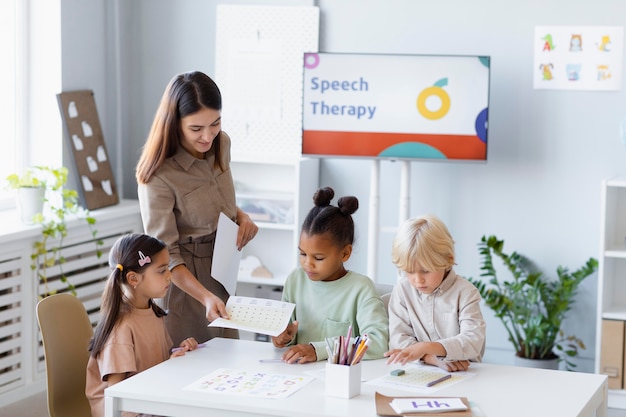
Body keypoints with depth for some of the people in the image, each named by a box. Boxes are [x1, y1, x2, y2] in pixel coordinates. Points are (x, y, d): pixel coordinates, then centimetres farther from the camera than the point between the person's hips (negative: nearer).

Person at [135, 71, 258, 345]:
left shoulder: (221, 144, -3)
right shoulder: (158, 176, -23)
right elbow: (164, 254, -22)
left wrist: (241, 217, -4)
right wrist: (205, 297, -34)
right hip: (184, 282, -6)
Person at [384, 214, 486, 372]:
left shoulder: (464, 292, -5)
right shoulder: (403, 290, 2)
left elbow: (473, 341, -15)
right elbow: (399, 340, -4)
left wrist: (426, 347, -29)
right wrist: (434, 358, -21)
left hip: (463, 373, -2)